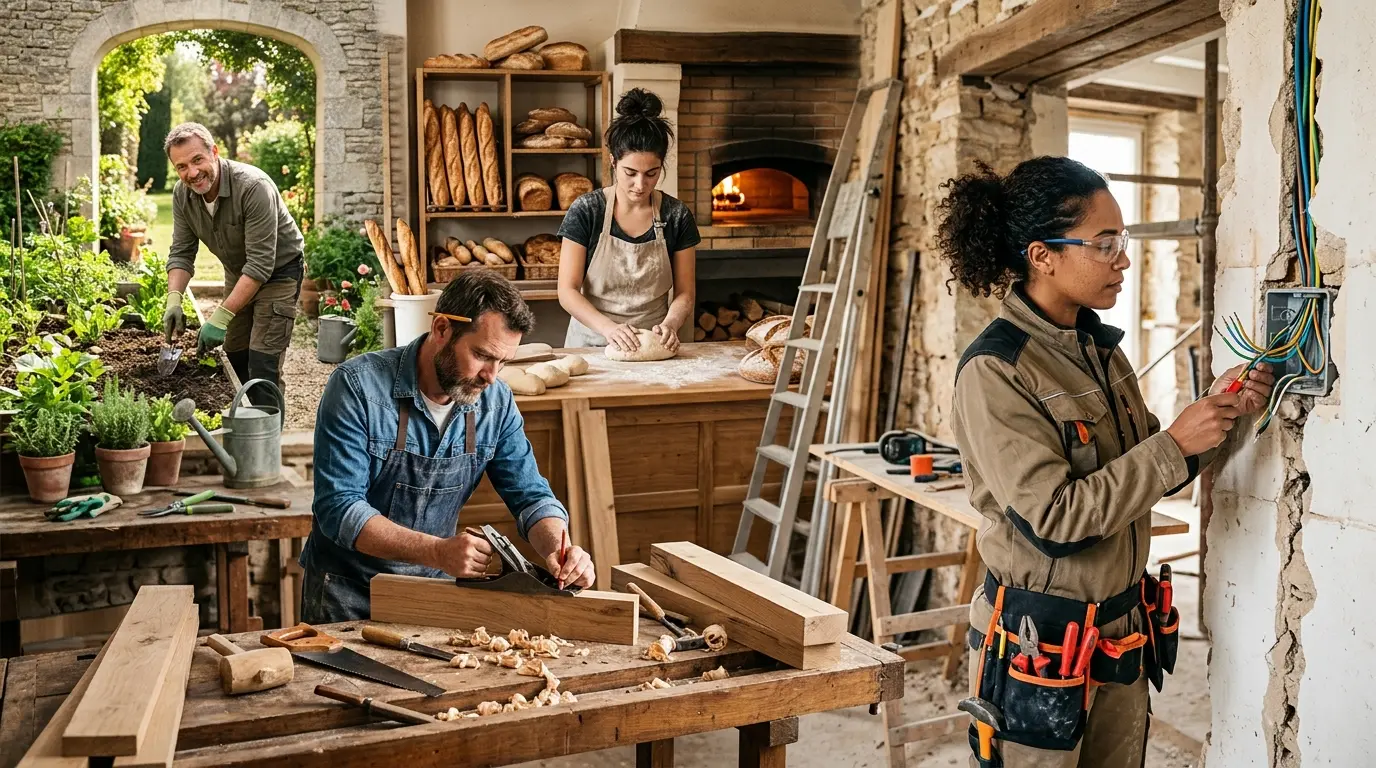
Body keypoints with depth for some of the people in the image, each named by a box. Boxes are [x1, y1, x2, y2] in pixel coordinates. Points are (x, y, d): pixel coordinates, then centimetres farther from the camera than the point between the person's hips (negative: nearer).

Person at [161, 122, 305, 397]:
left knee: (263, 365, -15)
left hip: (278, 271, -7)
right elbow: (181, 253, -4)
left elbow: (260, 264, -33)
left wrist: (221, 317, -36)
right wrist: (173, 300, -23)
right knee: (235, 359, 12)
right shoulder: (182, 194, -10)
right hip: (237, 273, 7)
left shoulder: (254, 187, -32)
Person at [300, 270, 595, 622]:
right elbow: (339, 508, -20)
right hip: (348, 589, -3)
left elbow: (529, 495, 1)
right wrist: (436, 551, -32)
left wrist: (558, 547, -21)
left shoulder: (497, 401, -4)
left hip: (436, 585, 3)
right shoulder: (357, 386, -17)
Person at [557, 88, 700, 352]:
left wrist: (670, 323, -14)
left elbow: (685, 293, 7)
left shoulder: (676, 216, 2)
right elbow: (567, 291, -4)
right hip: (592, 342, 0)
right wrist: (608, 327, -20)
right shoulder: (585, 211, -3)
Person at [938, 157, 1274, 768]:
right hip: (1040, 642, -7)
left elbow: (1144, 475, 12)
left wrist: (1214, 413, -3)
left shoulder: (1100, 348, 5)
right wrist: (1174, 445, -21)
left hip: (1123, 631, 7)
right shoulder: (993, 370, -20)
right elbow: (1054, 520, -25)